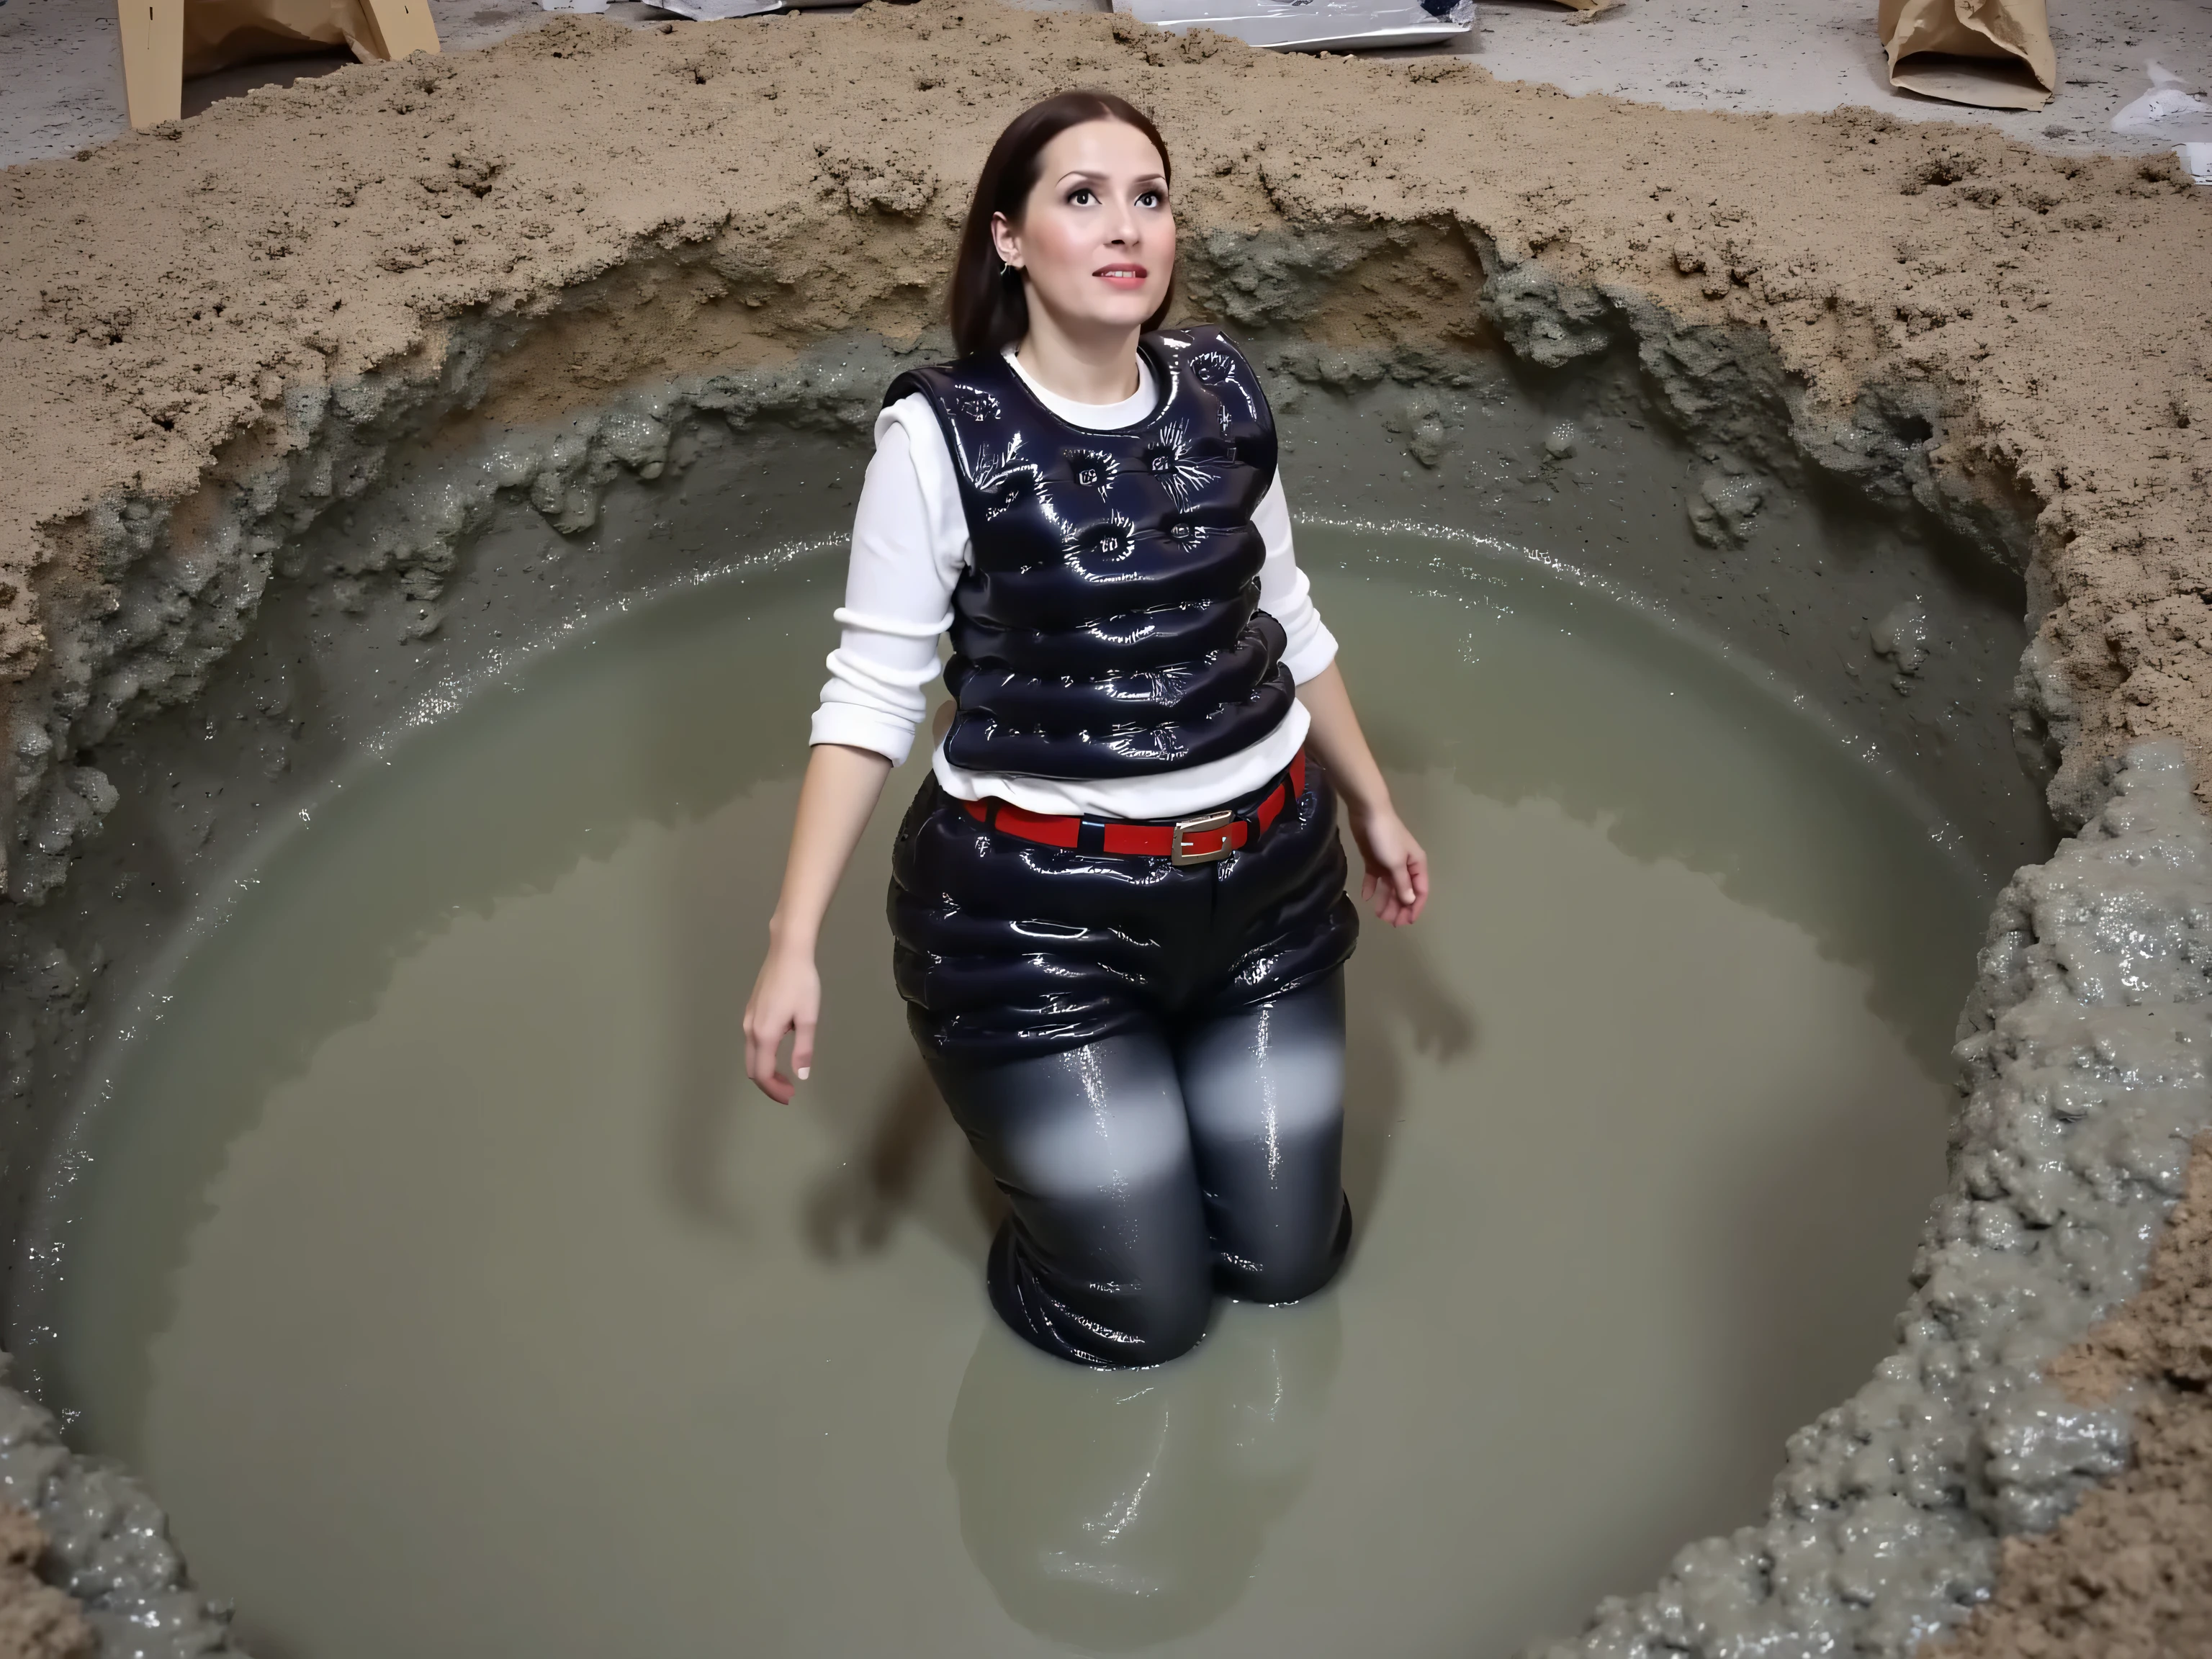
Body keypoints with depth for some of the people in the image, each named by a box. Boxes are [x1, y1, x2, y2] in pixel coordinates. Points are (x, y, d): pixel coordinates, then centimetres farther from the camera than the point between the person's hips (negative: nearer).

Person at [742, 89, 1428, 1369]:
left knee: (1289, 1258, 17)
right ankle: (1032, 1100, 35)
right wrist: (794, 942, -17)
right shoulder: (942, 432, -15)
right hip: (1038, 910, -4)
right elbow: (871, 695, -12)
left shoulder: (1224, 391, -1)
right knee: (1143, 1318, 9)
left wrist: (1373, 807, 19)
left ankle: (1181, 1072, 43)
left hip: (1267, 877, 5)